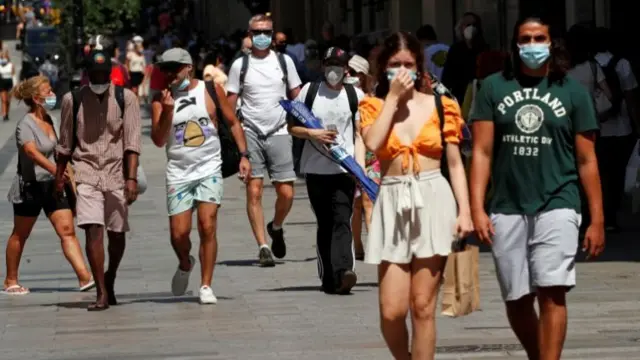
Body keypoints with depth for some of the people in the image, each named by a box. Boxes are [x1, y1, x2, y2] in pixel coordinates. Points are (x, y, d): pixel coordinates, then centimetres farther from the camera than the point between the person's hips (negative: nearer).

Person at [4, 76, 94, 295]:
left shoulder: (51, 121, 7)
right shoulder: (25, 125, -17)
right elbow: (32, 151, -34)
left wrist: (67, 172, 22)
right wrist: (55, 169, -47)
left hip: (53, 186, 6)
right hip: (30, 187, -6)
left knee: (67, 231, -5)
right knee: (20, 235, 8)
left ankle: (84, 278, -13)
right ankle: (11, 281, 22)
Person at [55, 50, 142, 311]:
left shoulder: (126, 98, -1)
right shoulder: (73, 100, 3)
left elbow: (132, 142, -5)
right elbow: (65, 144, 13)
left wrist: (132, 178, -13)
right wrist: (59, 177, 15)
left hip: (117, 173, 1)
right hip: (87, 174, -1)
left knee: (117, 233, 9)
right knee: (93, 230, -14)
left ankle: (110, 281, 33)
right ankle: (102, 293, -14)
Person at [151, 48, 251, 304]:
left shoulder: (210, 90, 1)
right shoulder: (161, 99, 0)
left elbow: (233, 122, 9)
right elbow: (158, 141, -7)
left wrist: (244, 155, 1)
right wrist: (167, 111, -20)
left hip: (209, 170, -1)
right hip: (179, 173, 1)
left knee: (207, 227, -11)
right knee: (179, 233, -3)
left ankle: (206, 286, -3)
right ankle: (185, 265, 30)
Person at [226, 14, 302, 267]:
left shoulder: (284, 61, 7)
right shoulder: (240, 65, 4)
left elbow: (297, 97, 12)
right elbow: (230, 104, 5)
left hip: (279, 133, 1)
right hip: (250, 134, -1)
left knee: (286, 193, -3)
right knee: (254, 191, -6)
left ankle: (276, 227, 27)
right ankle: (263, 246, -1)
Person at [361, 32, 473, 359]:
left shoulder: (440, 106, 7)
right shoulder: (374, 106, 7)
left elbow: (455, 164, 7)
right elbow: (372, 143, -14)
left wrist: (465, 210, -4)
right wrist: (393, 96, -8)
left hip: (433, 201, -1)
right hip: (392, 204, 1)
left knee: (423, 307, -1)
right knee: (392, 310, -5)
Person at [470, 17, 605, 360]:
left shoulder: (572, 91, 5)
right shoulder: (494, 88, 6)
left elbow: (586, 160, 5)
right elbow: (482, 152, 3)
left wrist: (597, 220, 3)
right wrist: (477, 209, -6)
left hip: (556, 205, -2)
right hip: (507, 209, 2)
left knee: (552, 292, -15)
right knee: (516, 301, 8)